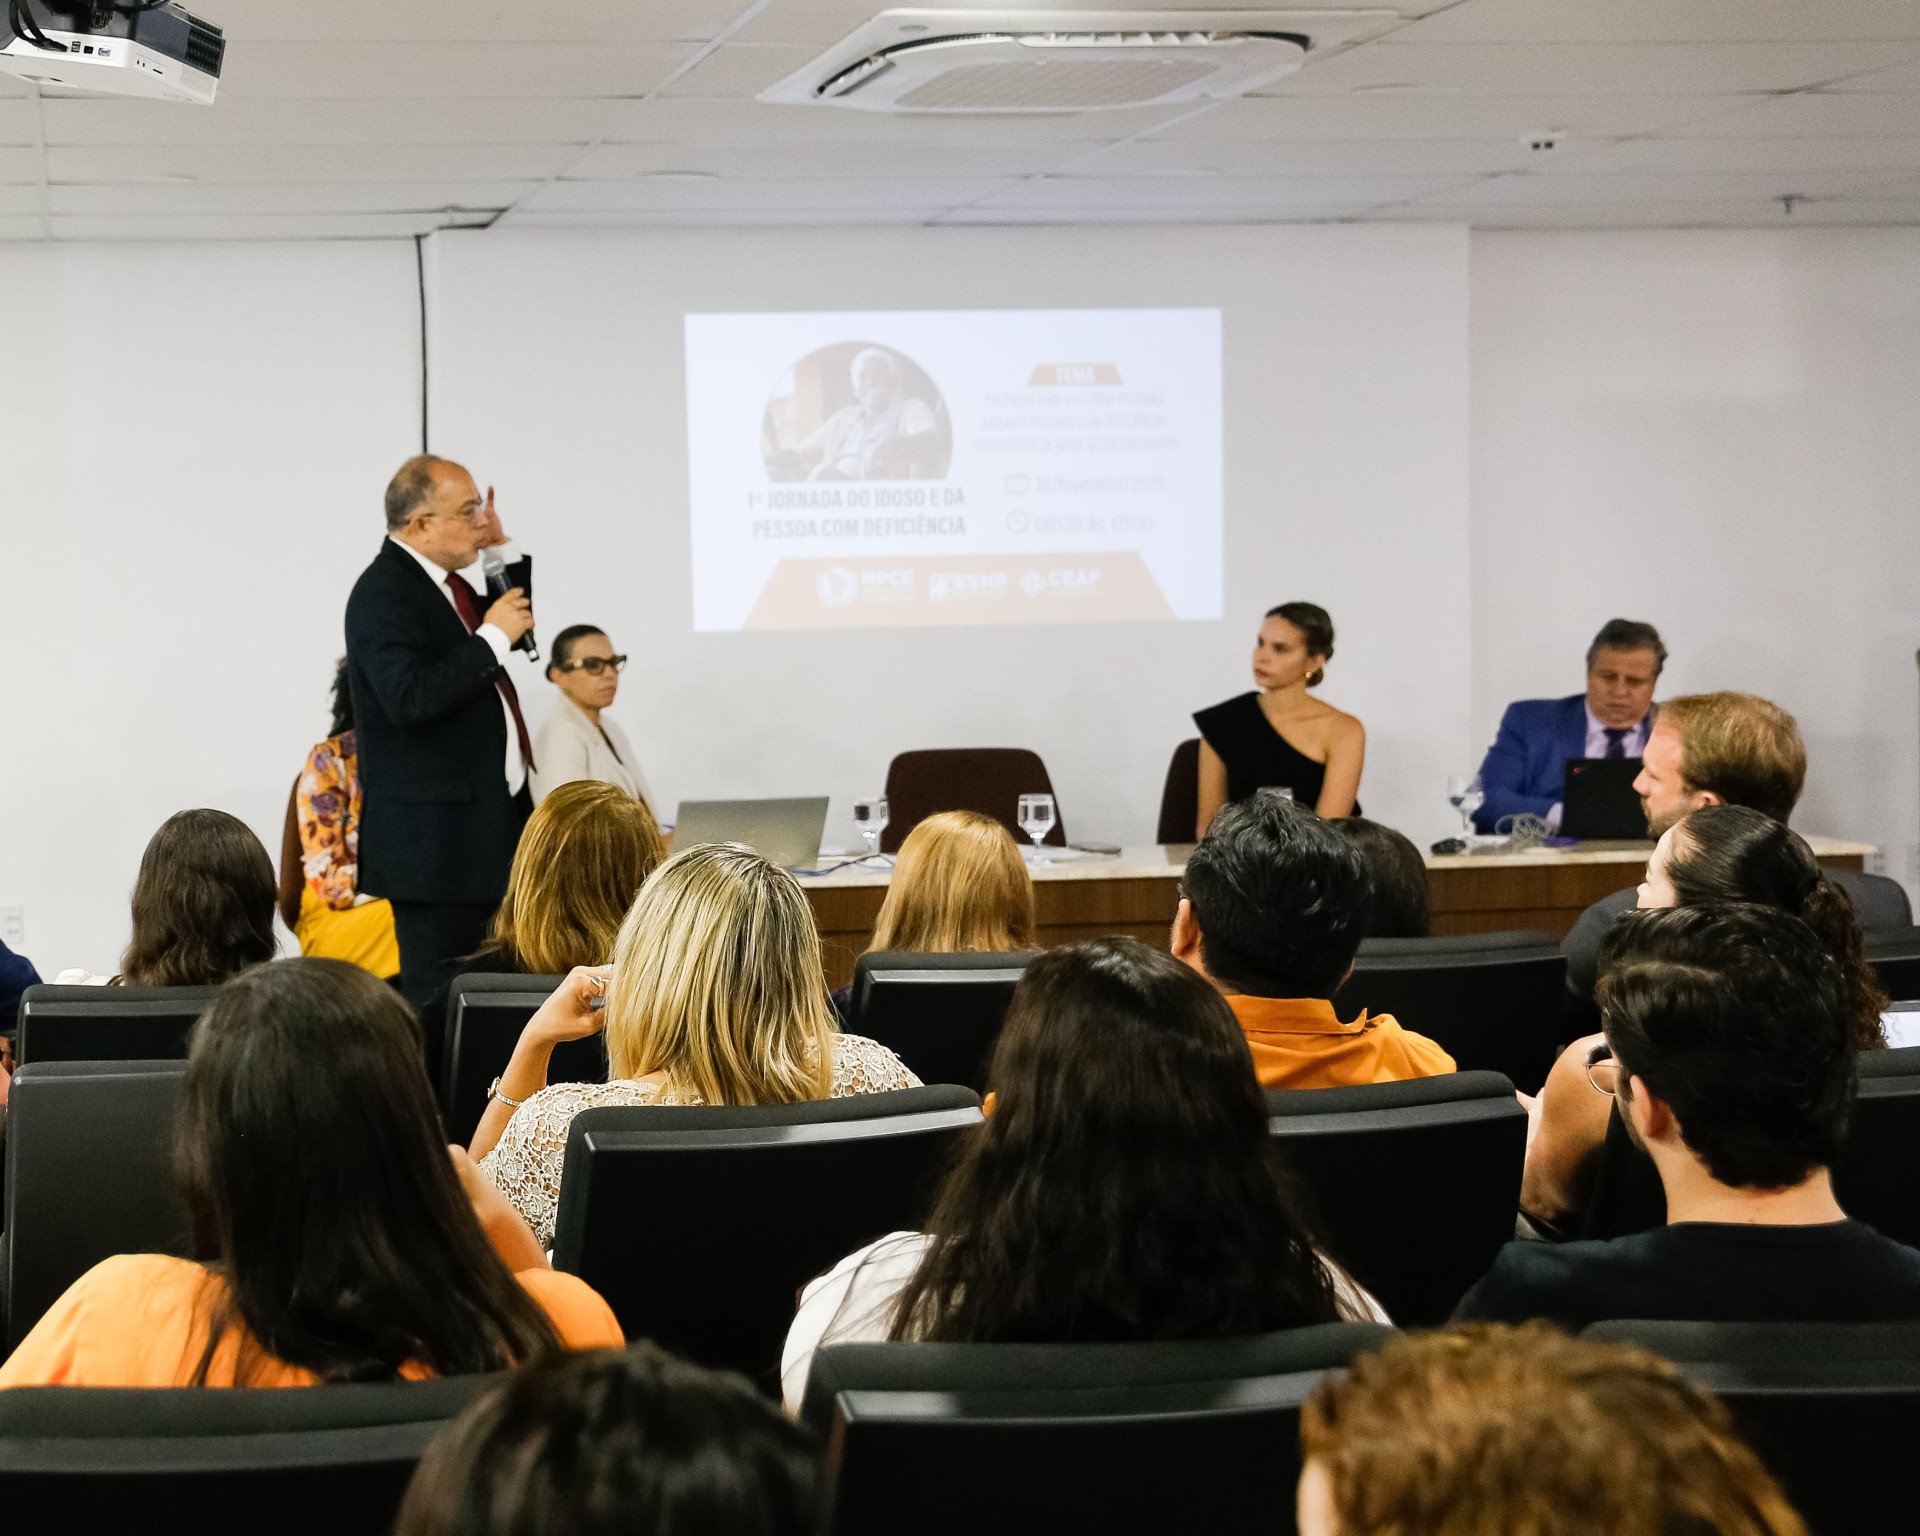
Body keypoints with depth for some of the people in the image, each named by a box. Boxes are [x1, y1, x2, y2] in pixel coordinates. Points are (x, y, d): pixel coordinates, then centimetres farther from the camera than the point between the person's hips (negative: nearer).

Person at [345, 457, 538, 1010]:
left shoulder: (446, 583, 13)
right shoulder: (383, 592, -15)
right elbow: (409, 697, -27)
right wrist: (492, 638, -20)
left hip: (486, 826, 10)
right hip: (434, 837, -10)